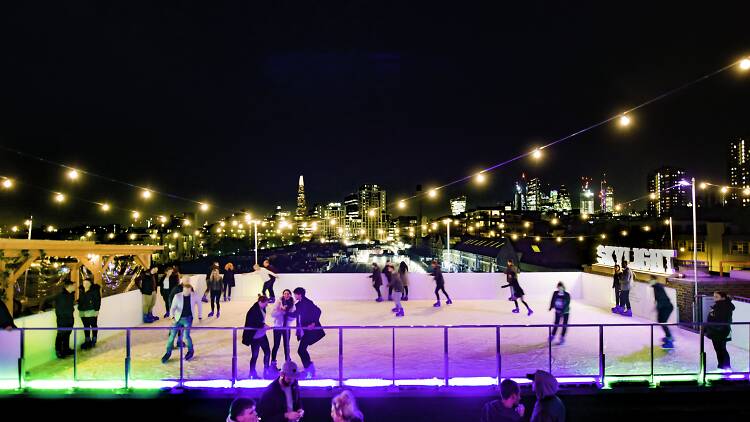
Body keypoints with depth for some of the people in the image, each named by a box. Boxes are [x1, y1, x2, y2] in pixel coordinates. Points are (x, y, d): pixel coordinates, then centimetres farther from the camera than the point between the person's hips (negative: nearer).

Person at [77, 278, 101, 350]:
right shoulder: (81, 292, 11)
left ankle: (94, 340, 12)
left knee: (93, 326, 2)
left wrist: (97, 310, -15)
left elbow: (98, 301, -10)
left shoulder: (94, 291, -7)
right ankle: (87, 341, 19)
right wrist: (79, 310, 10)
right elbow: (79, 301, 17)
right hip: (83, 312, 6)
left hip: (92, 312, -6)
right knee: (86, 327, 11)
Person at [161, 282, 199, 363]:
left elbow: (199, 304, 5)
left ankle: (190, 351, 9)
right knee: (172, 335, -1)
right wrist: (173, 316, -35)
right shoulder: (177, 296, -12)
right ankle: (168, 353, 20)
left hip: (188, 318, -1)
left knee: (186, 335, -15)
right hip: (178, 318, 1)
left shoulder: (194, 295, -10)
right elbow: (173, 308, -14)